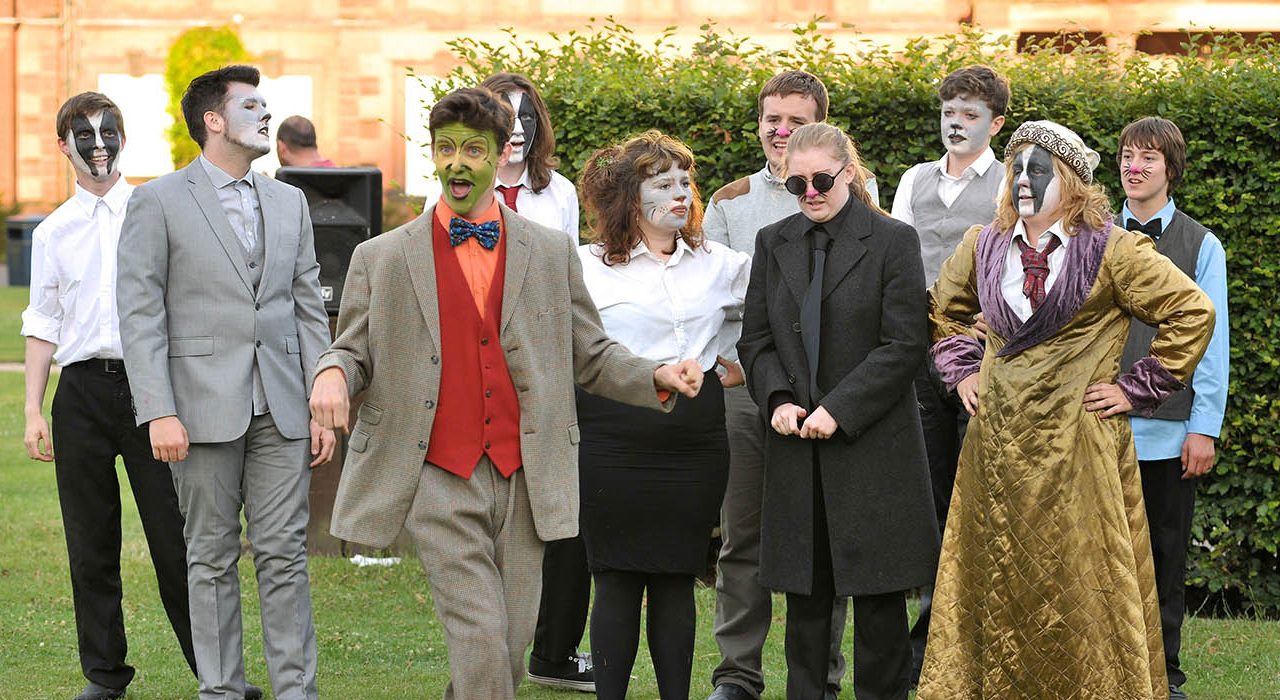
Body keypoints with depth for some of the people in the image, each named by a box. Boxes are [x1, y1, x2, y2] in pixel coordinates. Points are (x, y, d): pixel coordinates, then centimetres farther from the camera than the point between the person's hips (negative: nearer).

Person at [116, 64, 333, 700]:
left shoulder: (289, 202, 15)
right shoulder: (158, 202, -1)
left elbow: (309, 309, 14)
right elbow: (140, 315, -6)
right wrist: (159, 413, -14)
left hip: (281, 409, 4)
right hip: (205, 409, -4)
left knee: (285, 556, 2)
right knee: (212, 558, 3)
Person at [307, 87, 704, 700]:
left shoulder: (552, 253, 11)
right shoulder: (382, 258, 6)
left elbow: (590, 355, 13)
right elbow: (355, 351, 8)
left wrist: (658, 377, -5)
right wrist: (333, 374, -16)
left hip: (524, 484, 3)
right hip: (438, 483, -2)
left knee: (511, 648, 4)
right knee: (481, 644, -13)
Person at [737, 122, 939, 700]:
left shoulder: (893, 241, -3)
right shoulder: (774, 244, 11)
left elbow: (905, 344, -8)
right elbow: (755, 338, 12)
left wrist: (838, 409, -14)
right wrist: (778, 398, -7)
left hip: (872, 443, -4)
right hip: (795, 441, 4)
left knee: (878, 594, 0)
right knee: (804, 592, 6)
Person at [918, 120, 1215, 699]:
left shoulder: (1113, 251, -7)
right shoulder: (983, 245, 8)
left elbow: (1193, 314, -7)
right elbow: (942, 309, 26)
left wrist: (1136, 388, -6)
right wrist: (962, 370, 12)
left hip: (1078, 446, -4)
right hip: (998, 442, 4)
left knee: (1082, 585, -2)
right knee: (991, 581, 7)